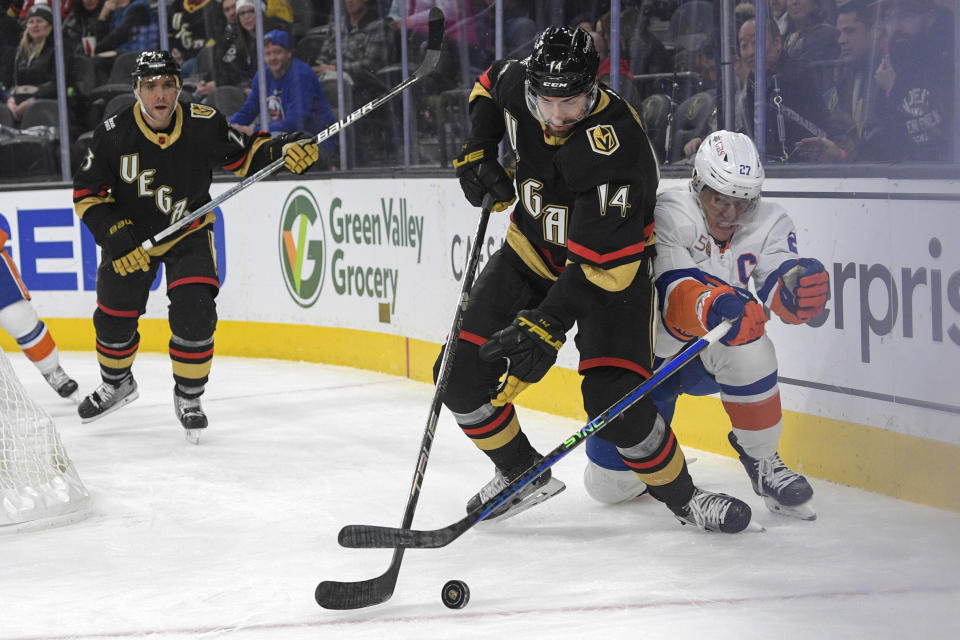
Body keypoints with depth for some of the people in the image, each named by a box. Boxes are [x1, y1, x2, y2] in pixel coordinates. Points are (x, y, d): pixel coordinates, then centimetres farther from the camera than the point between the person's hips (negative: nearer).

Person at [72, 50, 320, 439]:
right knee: (114, 316, 9)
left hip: (189, 234, -1)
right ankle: (117, 384, 41)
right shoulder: (114, 135, -20)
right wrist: (117, 238, -23)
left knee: (195, 314, -17)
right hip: (131, 236, 1)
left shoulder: (203, 124, -19)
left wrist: (284, 150, -27)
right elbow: (87, 194, -13)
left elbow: (243, 154, -8)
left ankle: (188, 396, 6)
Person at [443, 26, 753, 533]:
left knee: (615, 402, -22)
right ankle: (523, 474, 19)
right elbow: (488, 84, 12)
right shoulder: (517, 87, -16)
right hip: (533, 252, 6)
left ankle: (681, 495, 3)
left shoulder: (614, 146, -35)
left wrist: (549, 325, -42)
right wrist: (477, 151, -2)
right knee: (463, 373, -3)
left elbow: (600, 263, -36)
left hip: (611, 265, -6)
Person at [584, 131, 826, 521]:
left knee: (749, 348, -37)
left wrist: (800, 287, -53)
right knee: (610, 484, -4)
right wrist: (713, 307, -62)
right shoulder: (667, 217, -25)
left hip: (714, 356, 2)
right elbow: (674, 298, -39)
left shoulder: (767, 223, -13)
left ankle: (762, 461, -15)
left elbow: (781, 295, -27)